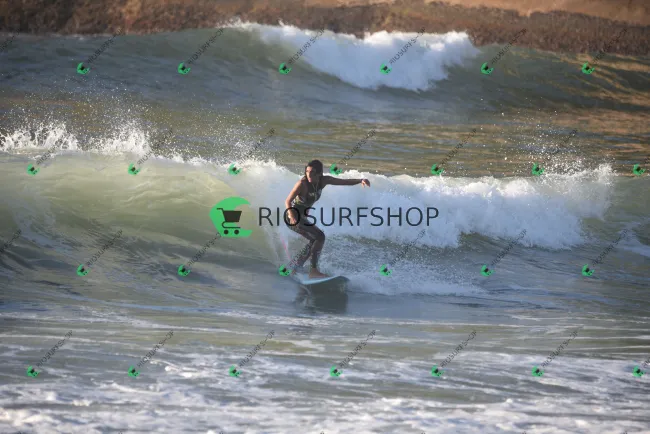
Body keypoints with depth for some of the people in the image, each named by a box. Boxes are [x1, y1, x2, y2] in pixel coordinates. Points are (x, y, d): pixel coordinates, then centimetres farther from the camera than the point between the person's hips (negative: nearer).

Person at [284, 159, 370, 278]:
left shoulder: (323, 181, -5)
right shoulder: (302, 184, -25)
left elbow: (345, 182, -2)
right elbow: (288, 201, -27)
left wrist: (360, 181, -18)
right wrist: (292, 216, -44)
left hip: (302, 217, 9)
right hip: (293, 217, -9)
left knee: (314, 241, 19)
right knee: (320, 237, -19)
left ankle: (295, 269, 25)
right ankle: (313, 271, -19)